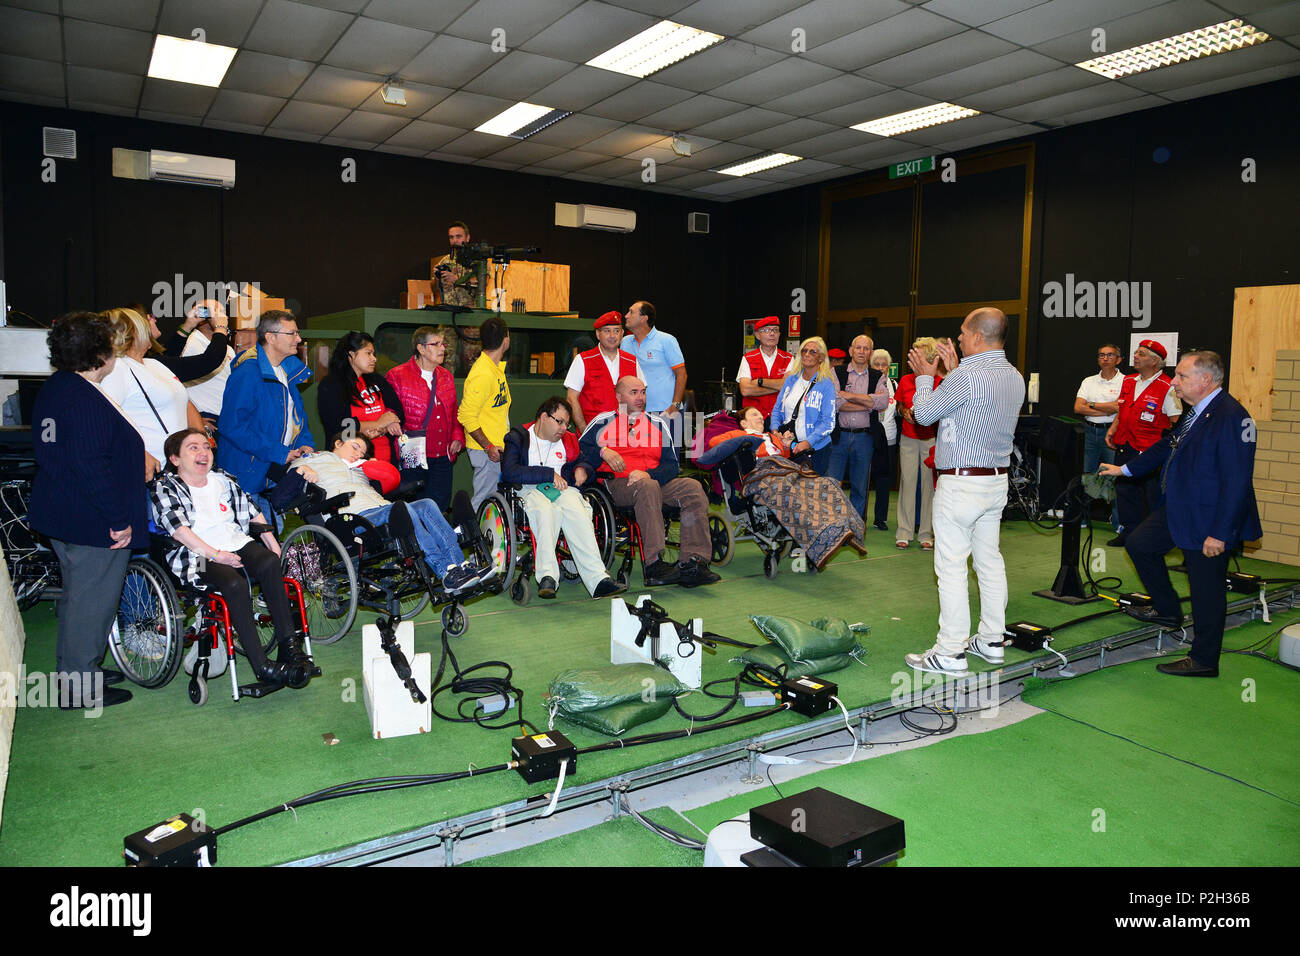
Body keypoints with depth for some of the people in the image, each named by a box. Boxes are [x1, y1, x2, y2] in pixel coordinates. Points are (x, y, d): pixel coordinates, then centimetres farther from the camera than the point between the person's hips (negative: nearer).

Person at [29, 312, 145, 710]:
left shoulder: (52, 389, 9)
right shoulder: (86, 400, -23)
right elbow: (91, 467, -28)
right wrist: (119, 520, -23)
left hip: (59, 514, 11)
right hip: (94, 523, -11)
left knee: (77, 595, 22)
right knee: (91, 600, 1)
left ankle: (75, 671, 37)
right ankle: (79, 689, 12)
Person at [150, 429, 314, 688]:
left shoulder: (223, 480, 24)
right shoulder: (164, 488, 8)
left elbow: (253, 514, 24)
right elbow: (178, 528, -8)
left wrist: (274, 546, 10)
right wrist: (214, 554, -19)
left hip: (238, 543, 5)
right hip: (198, 556, -5)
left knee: (270, 562, -30)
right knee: (234, 584, -35)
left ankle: (288, 643, -29)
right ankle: (262, 667, -35)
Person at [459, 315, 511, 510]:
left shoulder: (497, 367, 11)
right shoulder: (481, 375, -20)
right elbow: (466, 416, -21)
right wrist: (488, 447, -21)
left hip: (497, 446, 10)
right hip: (486, 449, -10)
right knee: (484, 500, -4)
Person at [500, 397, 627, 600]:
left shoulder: (568, 441, 24)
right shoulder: (519, 437, 8)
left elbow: (584, 461, 35)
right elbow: (509, 472, -8)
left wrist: (582, 469, 9)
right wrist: (549, 474, -10)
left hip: (563, 489, 3)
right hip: (530, 490, -3)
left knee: (577, 513, -33)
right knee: (545, 510, -39)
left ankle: (597, 579, -44)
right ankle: (547, 575, -46)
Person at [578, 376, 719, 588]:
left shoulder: (658, 424, 22)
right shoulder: (603, 421, 16)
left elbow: (672, 464, 10)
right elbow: (579, 448, 7)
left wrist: (648, 474, -9)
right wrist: (602, 452, -10)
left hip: (656, 481, 4)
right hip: (617, 484, -4)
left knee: (692, 487, -24)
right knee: (648, 487, -37)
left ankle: (694, 562, -32)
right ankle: (654, 564, -43)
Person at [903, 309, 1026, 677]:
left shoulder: (967, 376, -19)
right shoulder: (1015, 377, 10)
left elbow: (924, 414, -8)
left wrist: (925, 377, 8)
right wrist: (953, 370, 22)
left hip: (961, 483, -9)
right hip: (997, 480, 9)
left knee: (951, 566, -4)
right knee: (990, 560, 15)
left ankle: (950, 652, -1)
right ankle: (991, 640, 23)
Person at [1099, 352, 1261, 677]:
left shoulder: (1231, 417, -23)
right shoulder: (1195, 412, 7)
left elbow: (1236, 482, -25)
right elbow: (1168, 445, 23)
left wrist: (1219, 533, -24)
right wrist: (1124, 468, 26)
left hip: (1208, 520, -10)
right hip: (1178, 510, 10)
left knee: (1206, 589, 2)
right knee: (1139, 544, 19)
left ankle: (1204, 660, 17)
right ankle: (1168, 611, 35)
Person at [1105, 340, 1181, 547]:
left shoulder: (1167, 387, -9)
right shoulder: (1128, 381, 11)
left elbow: (1175, 423, -9)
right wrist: (1112, 430, 8)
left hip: (1151, 452, -7)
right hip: (1124, 448, 7)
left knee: (1151, 497, 2)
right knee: (1125, 490, 13)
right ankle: (1127, 531, 25)